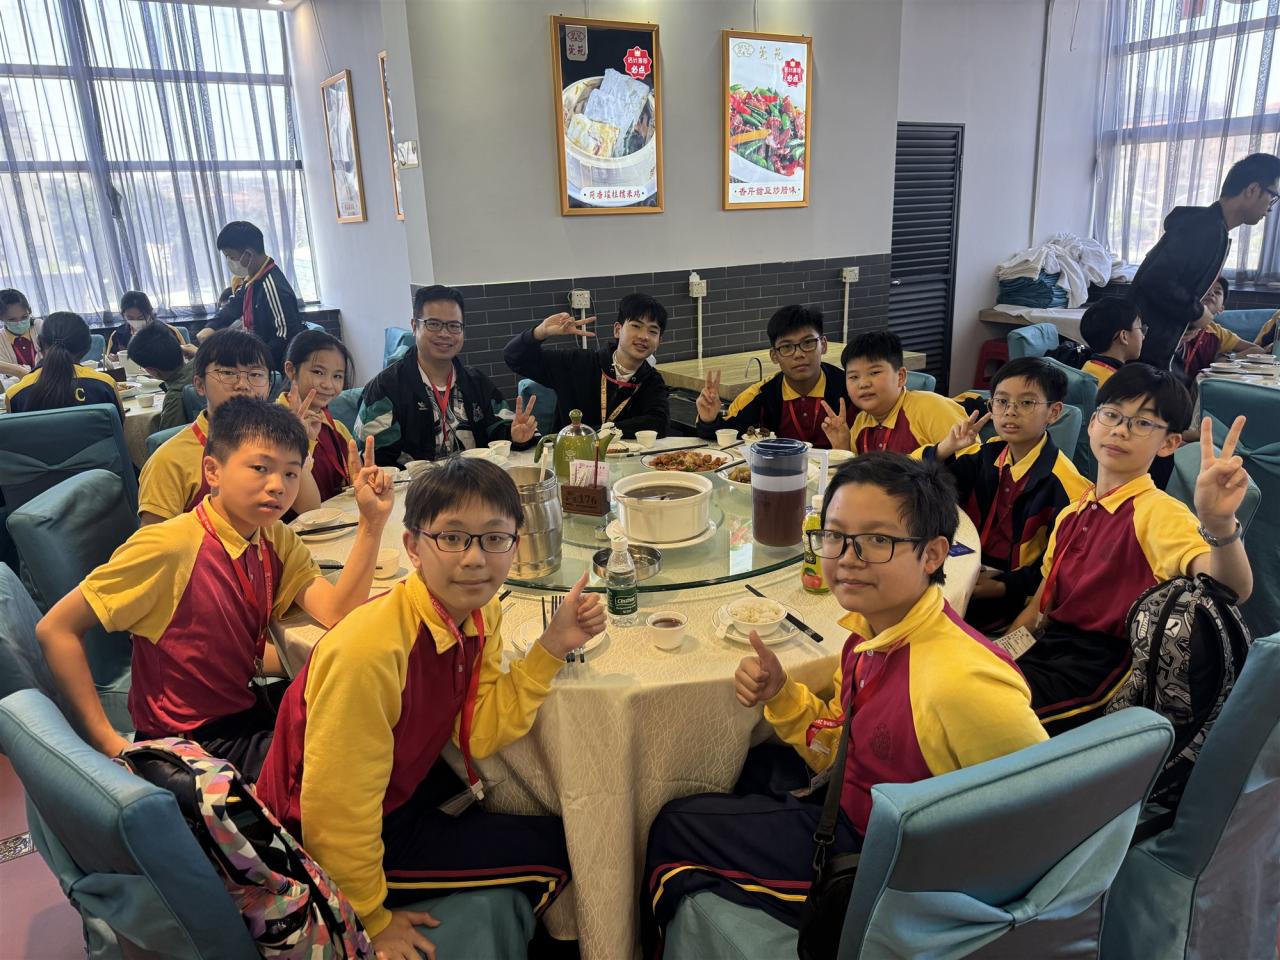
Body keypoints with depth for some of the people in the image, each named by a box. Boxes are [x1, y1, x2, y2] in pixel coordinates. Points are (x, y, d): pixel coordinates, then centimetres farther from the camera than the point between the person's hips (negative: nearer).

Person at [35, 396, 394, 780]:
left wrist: (371, 522, -25)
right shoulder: (169, 547, -21)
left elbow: (338, 613, -16)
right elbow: (56, 629, -17)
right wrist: (107, 741, -19)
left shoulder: (280, 542, -2)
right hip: (187, 740, -6)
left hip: (249, 709, 6)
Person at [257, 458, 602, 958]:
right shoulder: (371, 650, -36)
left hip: (404, 784, 8)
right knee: (551, 850, -3)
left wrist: (551, 647, -17)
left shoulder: (481, 614, -11)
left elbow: (478, 732, -7)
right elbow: (336, 812, -29)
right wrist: (372, 919, -13)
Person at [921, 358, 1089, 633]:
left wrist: (1003, 587, -24)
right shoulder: (987, 454, 3)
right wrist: (945, 450, -15)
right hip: (971, 570, 6)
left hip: (1015, 593, -6)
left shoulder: (1061, 482, -16)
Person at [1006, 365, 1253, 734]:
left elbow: (1233, 589, -28)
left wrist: (1219, 524, -48)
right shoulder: (1072, 515, 13)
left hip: (1097, 672, -7)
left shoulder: (1158, 513, -11)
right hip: (1046, 652, 7)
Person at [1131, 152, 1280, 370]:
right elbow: (1156, 280, -26)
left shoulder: (1213, 228, 16)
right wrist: (1198, 311, -12)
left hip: (1155, 343, 10)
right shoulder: (1208, 228, -16)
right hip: (1147, 343, -10)